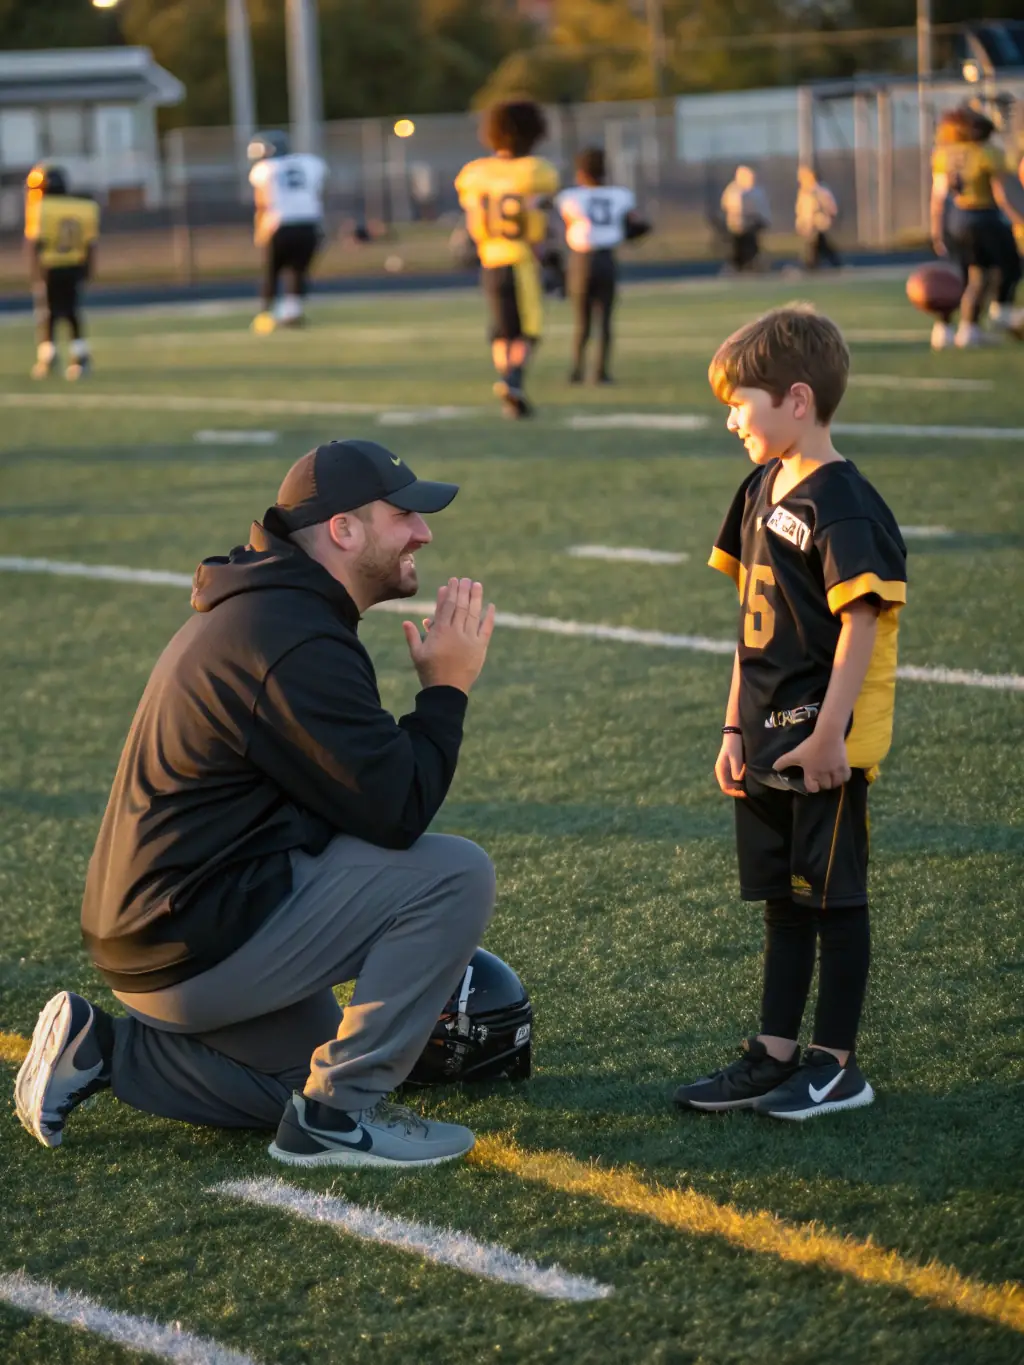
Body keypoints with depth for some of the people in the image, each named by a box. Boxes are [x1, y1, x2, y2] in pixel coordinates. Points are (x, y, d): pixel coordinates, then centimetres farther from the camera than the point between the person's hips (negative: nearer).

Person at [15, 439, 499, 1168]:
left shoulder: (253, 611, 13)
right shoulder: (296, 645, -21)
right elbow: (395, 811, -21)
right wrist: (447, 689, -11)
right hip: (199, 940, -11)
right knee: (458, 873, -16)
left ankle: (100, 1048, 15)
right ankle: (337, 1114, -8)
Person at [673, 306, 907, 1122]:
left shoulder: (844, 505, -17)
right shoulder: (762, 491, 10)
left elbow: (861, 624, -21)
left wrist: (828, 734, -22)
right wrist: (735, 728, 14)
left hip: (827, 745, -8)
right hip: (770, 741, 8)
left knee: (833, 896, 2)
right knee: (782, 898, 14)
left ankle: (837, 1064, 11)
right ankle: (774, 1055, 22)